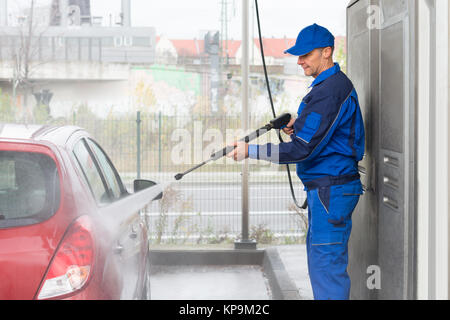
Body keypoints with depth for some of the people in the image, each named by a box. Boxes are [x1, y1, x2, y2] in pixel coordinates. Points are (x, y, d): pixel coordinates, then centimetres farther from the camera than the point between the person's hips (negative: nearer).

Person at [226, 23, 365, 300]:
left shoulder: (329, 91, -19)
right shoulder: (338, 84, 15)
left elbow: (302, 149, -22)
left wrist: (250, 150, -17)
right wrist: (299, 127, 10)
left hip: (331, 190, -11)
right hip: (326, 187, 11)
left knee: (327, 264, -8)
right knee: (321, 260, 17)